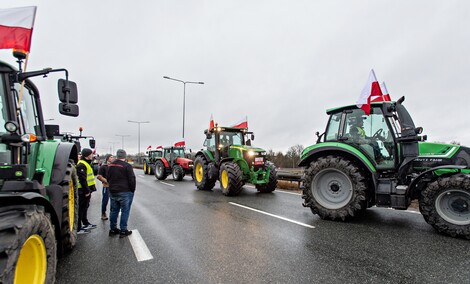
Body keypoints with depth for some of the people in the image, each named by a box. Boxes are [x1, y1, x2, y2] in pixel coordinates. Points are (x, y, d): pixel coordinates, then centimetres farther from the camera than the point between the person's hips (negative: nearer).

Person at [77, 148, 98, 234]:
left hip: (87, 189, 11)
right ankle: (78, 228, 4)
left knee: (85, 207, 21)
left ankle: (86, 223, 34)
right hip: (83, 191, -11)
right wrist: (87, 191, -23)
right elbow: (82, 179, -25)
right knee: (81, 209, -4)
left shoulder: (86, 163, 16)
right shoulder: (81, 165, -19)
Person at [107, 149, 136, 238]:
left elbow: (107, 178, 18)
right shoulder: (127, 166, -15)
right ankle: (123, 231, 5)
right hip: (125, 192, -7)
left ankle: (113, 229, 24)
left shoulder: (110, 165, 8)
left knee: (114, 210, 16)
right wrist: (132, 190, -2)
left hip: (113, 192, 7)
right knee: (125, 211, 1)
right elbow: (132, 180, -14)